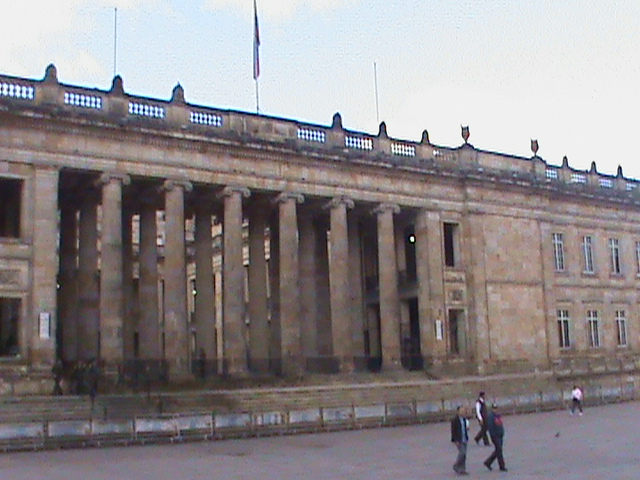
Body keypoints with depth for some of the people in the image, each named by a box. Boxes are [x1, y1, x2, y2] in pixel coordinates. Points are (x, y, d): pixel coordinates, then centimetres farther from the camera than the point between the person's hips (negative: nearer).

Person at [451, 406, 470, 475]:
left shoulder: (464, 419, 9)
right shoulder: (454, 420, -12)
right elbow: (453, 430, -13)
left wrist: (467, 428, -1)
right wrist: (456, 440, -17)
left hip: (464, 439, 7)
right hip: (458, 439, -7)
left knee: (464, 454, 7)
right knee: (462, 453, -12)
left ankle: (462, 469, 13)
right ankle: (456, 466, 5)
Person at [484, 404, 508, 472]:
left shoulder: (498, 415, 11)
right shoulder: (490, 416, -14)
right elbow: (490, 426, -18)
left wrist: (502, 433, 15)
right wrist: (493, 436, -19)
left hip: (500, 435, 8)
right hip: (495, 436, -8)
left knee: (498, 451, 12)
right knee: (499, 450, -4)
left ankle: (488, 462, 24)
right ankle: (502, 466, 4)